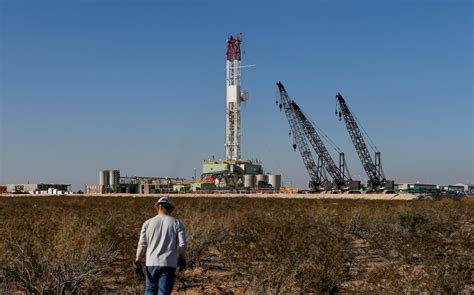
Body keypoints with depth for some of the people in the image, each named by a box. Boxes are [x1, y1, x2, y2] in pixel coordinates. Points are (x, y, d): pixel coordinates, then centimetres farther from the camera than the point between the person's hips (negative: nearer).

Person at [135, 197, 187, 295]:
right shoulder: (176, 223, 0)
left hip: (151, 263, 1)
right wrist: (182, 258, 12)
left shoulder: (148, 223, 3)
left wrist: (138, 260, 8)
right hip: (169, 264, -1)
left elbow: (142, 244, 0)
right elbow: (182, 244, -4)